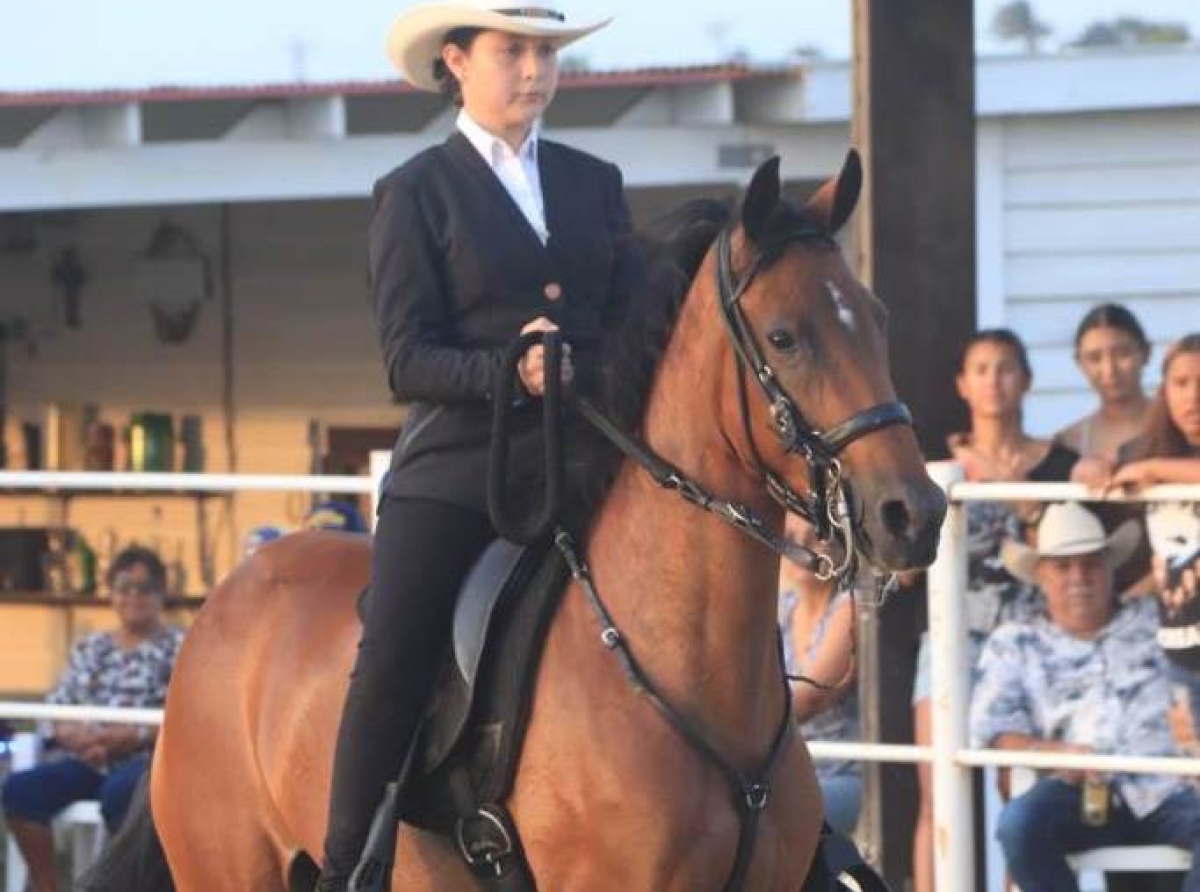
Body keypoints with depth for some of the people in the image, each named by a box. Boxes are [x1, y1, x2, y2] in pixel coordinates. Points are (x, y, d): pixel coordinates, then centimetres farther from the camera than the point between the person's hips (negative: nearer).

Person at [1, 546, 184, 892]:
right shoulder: (89, 650, 21)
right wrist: (74, 735, -9)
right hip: (89, 762, 5)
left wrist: (129, 737, -18)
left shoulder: (179, 647, 6)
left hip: (147, 761, -5)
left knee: (118, 792, -41)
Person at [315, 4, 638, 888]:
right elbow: (407, 360, -4)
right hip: (457, 473, -4)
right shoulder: (417, 192, 4)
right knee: (391, 666, -16)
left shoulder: (596, 183, 16)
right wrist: (510, 372, -21)